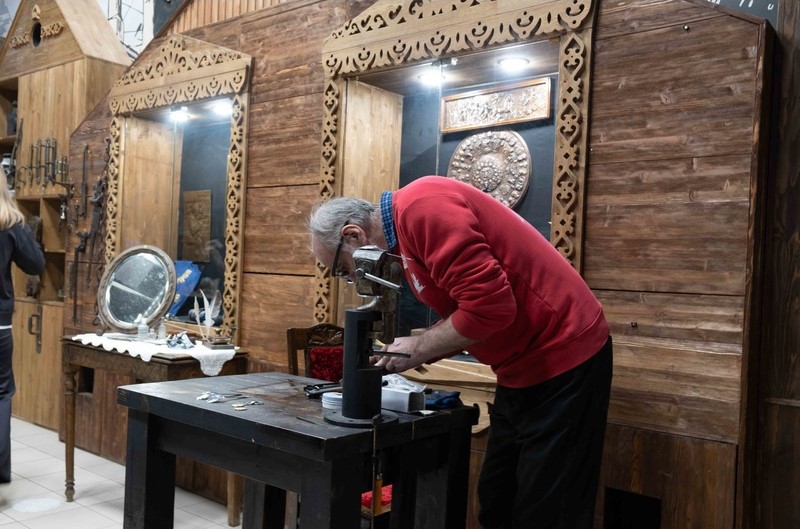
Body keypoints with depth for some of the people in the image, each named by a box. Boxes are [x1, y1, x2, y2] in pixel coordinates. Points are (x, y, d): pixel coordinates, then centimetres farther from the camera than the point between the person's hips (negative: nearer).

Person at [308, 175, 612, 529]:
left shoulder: (422, 207, -21)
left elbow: (490, 305, -27)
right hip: (525, 366, 10)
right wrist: (409, 351, 1)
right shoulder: (406, 227, 10)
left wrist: (419, 347, -14)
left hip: (563, 358, -10)